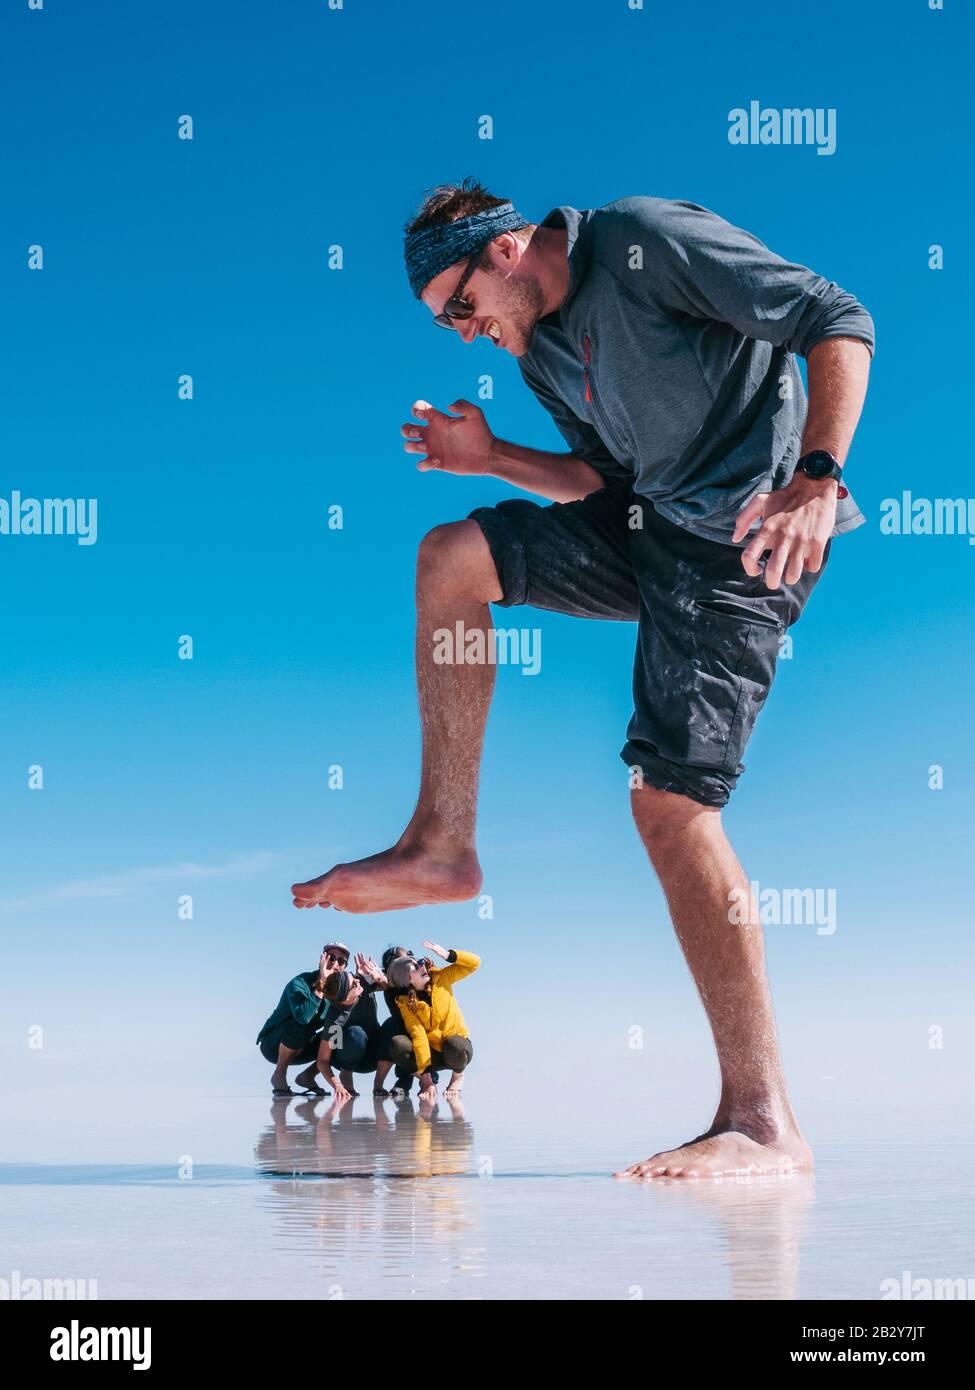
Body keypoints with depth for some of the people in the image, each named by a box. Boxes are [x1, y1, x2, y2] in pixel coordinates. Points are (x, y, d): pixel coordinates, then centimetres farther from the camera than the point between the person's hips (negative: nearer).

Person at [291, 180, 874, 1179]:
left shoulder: (646, 241, -10)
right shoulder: (540, 349, 16)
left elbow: (838, 321, -14)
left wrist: (817, 478, -26)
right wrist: (492, 458, 10)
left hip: (744, 542, -8)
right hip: (645, 523, 8)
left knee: (669, 801, -17)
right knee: (449, 559, 3)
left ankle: (764, 1123, -13)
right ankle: (443, 846, 7)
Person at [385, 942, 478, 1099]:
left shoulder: (441, 978, -6)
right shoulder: (405, 1003, -11)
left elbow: (474, 962, -8)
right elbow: (418, 1035, -20)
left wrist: (447, 955, -25)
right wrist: (426, 1075, -27)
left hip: (456, 1046, 0)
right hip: (430, 1050, 0)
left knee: (454, 1045, -38)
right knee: (398, 1045, -28)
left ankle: (458, 1074, -2)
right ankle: (427, 1080, -3)